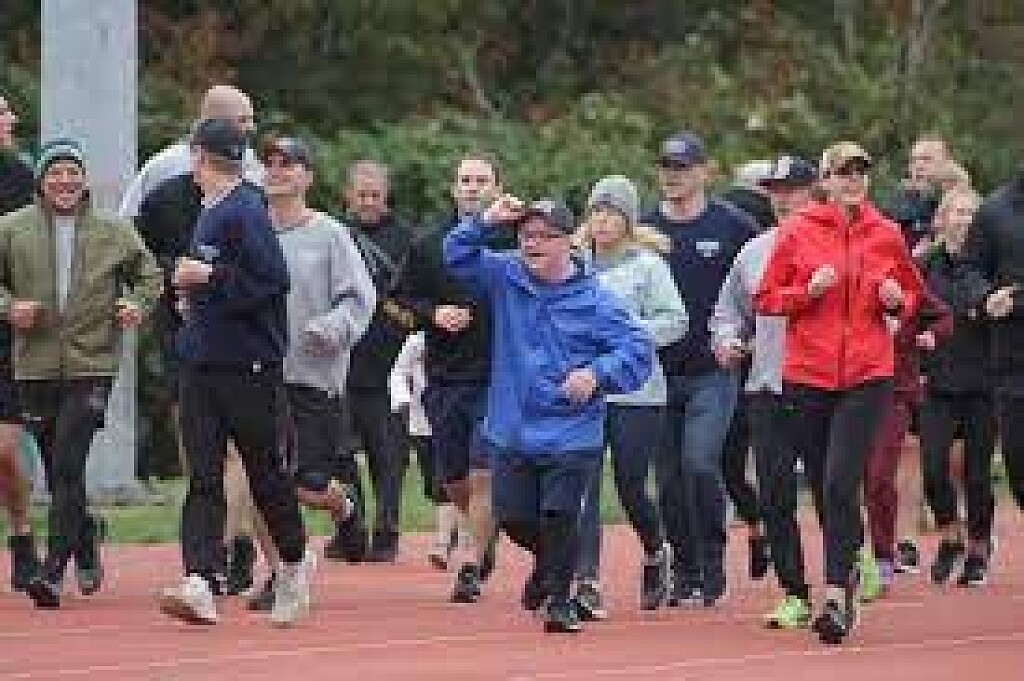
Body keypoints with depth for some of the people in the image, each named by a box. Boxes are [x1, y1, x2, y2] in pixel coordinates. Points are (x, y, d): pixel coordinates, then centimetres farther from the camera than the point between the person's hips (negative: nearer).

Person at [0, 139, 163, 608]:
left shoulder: (113, 233, 6)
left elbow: (148, 274, 19)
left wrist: (138, 304, 1)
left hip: (91, 365, -2)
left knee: (68, 466, -14)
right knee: (56, 469, 10)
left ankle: (54, 570, -17)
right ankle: (86, 542, 35)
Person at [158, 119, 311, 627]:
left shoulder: (246, 212, -14)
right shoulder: (211, 212, 15)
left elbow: (272, 280, -21)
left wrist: (209, 276, -20)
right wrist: (196, 294, 12)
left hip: (249, 366, -8)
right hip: (200, 364, 8)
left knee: (265, 472, 5)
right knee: (202, 479, -4)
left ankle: (294, 563, 26)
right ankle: (200, 584, -14)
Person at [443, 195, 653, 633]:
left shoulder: (593, 300, -7)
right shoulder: (505, 278, 3)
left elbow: (638, 349, -9)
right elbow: (458, 258, -3)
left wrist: (596, 374, -22)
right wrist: (485, 223, -17)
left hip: (571, 436, -4)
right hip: (511, 431, 4)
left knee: (559, 516, -9)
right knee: (513, 517, 9)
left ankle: (559, 601, 7)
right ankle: (547, 563, 41)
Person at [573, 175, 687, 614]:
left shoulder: (647, 264, -1)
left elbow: (675, 321, -6)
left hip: (635, 392, -2)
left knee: (631, 488, 2)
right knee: (584, 487, -8)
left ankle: (656, 553, 32)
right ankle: (586, 582, -11)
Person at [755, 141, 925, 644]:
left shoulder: (886, 235, 6)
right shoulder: (797, 231, 2)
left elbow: (913, 296, 18)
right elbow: (766, 298, 3)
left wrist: (897, 299, -4)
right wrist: (809, 290, -13)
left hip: (867, 376, -1)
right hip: (807, 376, 1)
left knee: (841, 484, -15)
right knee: (825, 486, 9)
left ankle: (836, 595, -18)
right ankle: (848, 569, 30)